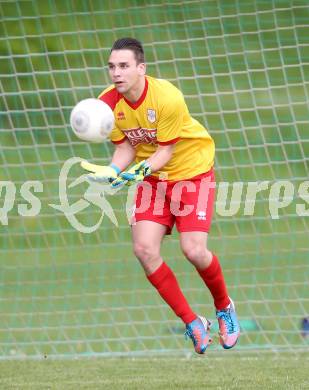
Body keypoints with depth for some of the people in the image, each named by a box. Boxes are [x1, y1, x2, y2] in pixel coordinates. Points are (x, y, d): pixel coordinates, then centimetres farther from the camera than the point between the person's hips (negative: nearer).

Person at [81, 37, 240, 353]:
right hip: (152, 177, 5)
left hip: (192, 170, -5)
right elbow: (125, 146, -2)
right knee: (144, 249, -13)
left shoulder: (168, 98, -27)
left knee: (194, 250, -17)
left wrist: (140, 170, -38)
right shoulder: (108, 103, -12)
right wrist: (113, 170, -22)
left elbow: (166, 150, -21)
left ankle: (224, 308, 15)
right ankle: (192, 323, 1)